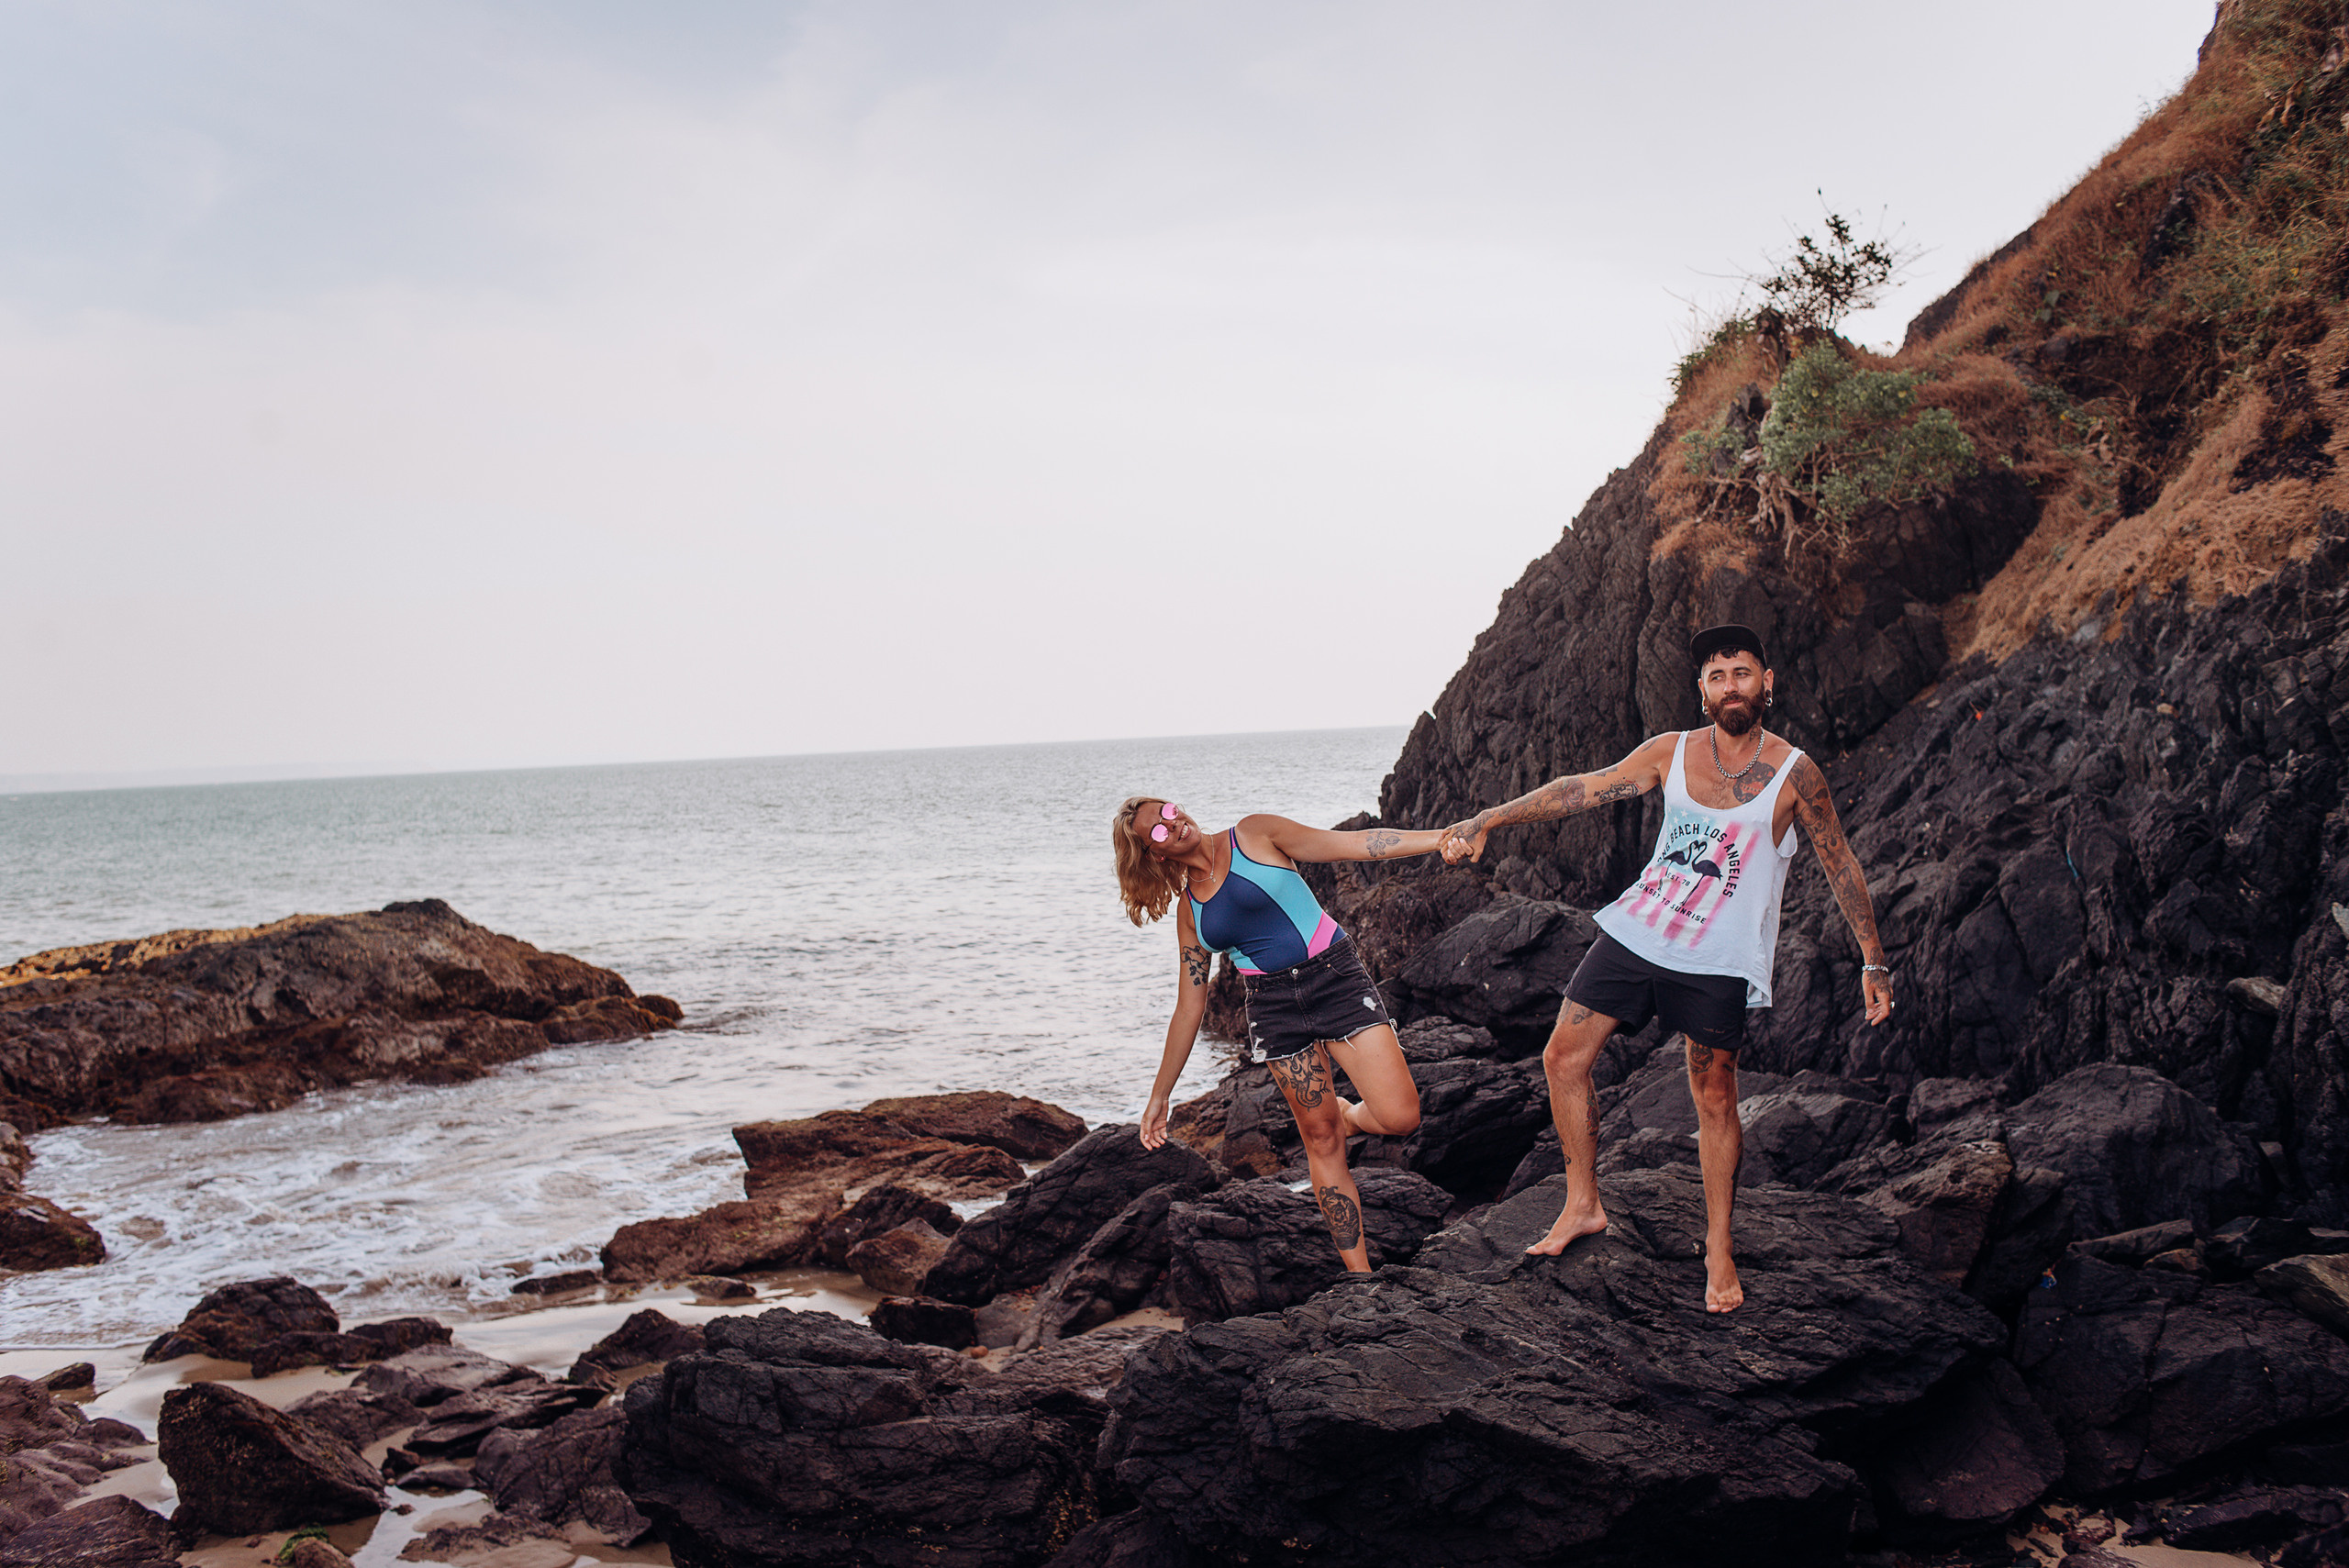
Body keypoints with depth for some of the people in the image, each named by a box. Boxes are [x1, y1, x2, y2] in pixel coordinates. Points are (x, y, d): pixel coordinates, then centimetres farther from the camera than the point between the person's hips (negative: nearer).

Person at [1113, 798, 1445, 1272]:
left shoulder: (1255, 835, 0)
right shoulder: (1188, 911, 10)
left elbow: (1353, 844, -4)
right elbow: (1189, 1009, 14)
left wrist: (1441, 837, -14)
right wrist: (1159, 1095, 14)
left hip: (1335, 977, -3)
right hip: (1273, 1006, 3)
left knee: (1399, 1117, -15)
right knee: (1319, 1138, -1)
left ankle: (1348, 1116, 22)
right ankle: (1361, 1278, 6)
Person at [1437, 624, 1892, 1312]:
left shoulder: (1792, 774, -7)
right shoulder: (1670, 753, 1)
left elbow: (1841, 867, 1)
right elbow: (1583, 789, 1)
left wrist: (1873, 961, 1)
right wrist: (1487, 820, -6)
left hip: (1716, 963, -4)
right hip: (1636, 933, 4)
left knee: (1714, 1100, 1)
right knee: (1563, 1057, 3)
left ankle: (1718, 1250, 17)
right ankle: (1583, 1204, 19)